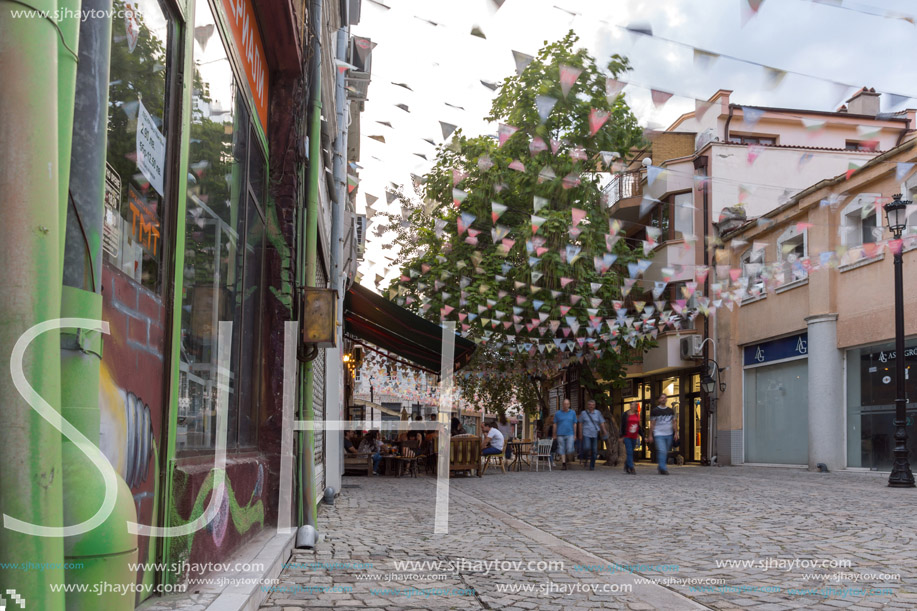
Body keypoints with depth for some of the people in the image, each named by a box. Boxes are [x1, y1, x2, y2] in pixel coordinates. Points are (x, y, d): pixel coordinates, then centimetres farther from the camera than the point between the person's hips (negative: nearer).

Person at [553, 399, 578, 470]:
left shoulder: (573, 413, 5)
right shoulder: (558, 414, 3)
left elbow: (574, 424, 8)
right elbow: (555, 425, 7)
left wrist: (575, 435, 6)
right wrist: (554, 435, 6)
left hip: (570, 434, 0)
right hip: (560, 435, 0)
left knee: (569, 450, -11)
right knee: (562, 450, -1)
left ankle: (573, 451, 22)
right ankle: (563, 464, 4)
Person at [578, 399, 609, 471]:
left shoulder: (598, 413, 7)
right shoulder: (583, 413, 5)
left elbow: (602, 423, 4)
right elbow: (580, 424, 7)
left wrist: (605, 431, -9)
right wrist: (580, 434, 3)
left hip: (595, 435, 2)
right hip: (586, 434, -2)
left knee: (594, 451, -1)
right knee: (587, 448, -21)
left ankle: (592, 466, 11)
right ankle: (586, 456, 12)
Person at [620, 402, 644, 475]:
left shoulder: (637, 415, 11)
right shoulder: (626, 414, -2)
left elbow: (639, 426, 16)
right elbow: (622, 425, -2)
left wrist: (642, 435, 12)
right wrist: (621, 436, -6)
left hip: (634, 437, 4)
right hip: (627, 437, -4)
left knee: (631, 453, 9)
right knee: (629, 452, -10)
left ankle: (626, 466, 27)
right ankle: (631, 468, -12)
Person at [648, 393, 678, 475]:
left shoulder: (671, 411, 11)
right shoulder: (655, 411, 0)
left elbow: (673, 423, 16)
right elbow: (652, 424, 1)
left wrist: (676, 433, 7)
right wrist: (650, 435, -2)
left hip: (669, 434, 4)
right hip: (659, 434, -4)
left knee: (666, 453, 9)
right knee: (662, 451, -18)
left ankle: (661, 468, 22)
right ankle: (663, 469, -18)